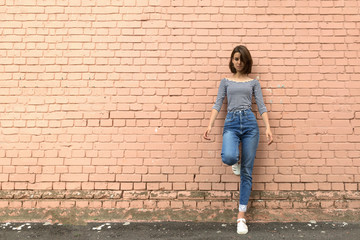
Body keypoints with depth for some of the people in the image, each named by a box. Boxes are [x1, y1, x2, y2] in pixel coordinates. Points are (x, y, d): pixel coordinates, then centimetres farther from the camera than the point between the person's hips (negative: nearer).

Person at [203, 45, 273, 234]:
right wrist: (210, 126, -7)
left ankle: (241, 215, 10)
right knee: (228, 157, -31)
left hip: (250, 123, 1)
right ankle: (236, 161, 10)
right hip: (231, 123, 0)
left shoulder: (253, 82, 14)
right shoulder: (226, 81, 15)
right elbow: (217, 104, 6)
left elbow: (261, 106, 7)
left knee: (247, 172, 0)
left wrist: (268, 128, -6)